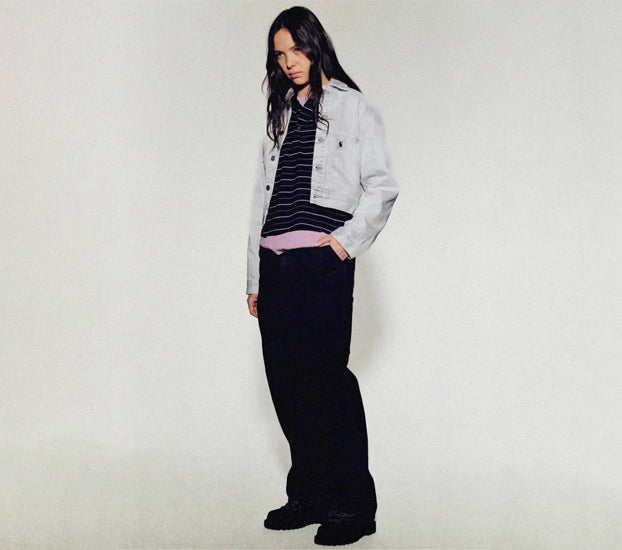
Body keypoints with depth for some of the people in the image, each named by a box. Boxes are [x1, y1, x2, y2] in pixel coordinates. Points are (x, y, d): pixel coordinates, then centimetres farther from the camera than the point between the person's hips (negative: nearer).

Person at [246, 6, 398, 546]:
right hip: (274, 263, 6)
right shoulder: (280, 114, 21)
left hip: (321, 263, -6)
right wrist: (255, 278, 16)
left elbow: (382, 187, 0)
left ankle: (354, 506, 3)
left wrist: (348, 241, -13)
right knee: (286, 383, 7)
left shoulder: (351, 107, 5)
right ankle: (310, 495, 19)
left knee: (326, 379, -8)